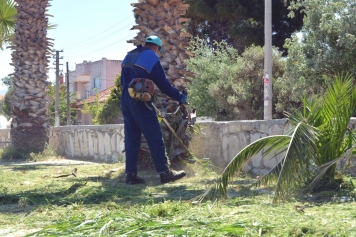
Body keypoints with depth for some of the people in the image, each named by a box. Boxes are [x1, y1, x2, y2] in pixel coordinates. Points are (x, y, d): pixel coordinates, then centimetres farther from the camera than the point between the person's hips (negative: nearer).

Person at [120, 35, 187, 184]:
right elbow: (163, 83, -4)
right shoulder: (151, 57, -3)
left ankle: (131, 174, 7)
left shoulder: (129, 56, 19)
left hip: (125, 101, 8)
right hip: (140, 102, -7)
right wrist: (180, 97, 5)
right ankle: (164, 173, -4)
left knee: (131, 140, 9)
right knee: (155, 138, -4)